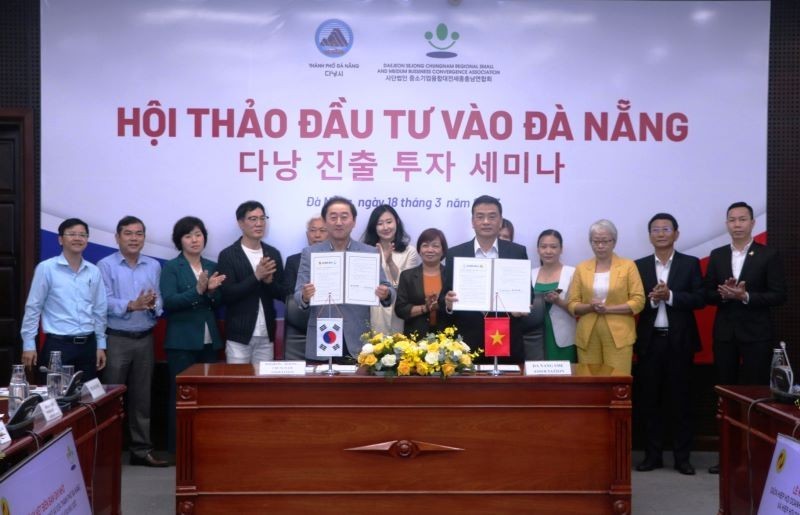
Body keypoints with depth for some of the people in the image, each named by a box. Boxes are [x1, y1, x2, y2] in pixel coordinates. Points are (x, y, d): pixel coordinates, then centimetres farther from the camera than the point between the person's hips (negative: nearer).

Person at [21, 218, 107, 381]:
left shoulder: (94, 271, 7)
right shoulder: (46, 268, -5)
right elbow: (33, 307, -2)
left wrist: (101, 345, 12)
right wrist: (29, 344, -4)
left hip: (88, 345, 4)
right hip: (57, 345, -4)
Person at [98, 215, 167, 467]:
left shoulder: (154, 266, 10)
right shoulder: (106, 265, -3)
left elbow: (160, 302, 5)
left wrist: (153, 305, -17)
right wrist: (132, 305, -24)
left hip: (145, 339, 4)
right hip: (116, 339, -4)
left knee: (142, 396, 9)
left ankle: (141, 449, 16)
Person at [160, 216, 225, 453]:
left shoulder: (212, 267, 12)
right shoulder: (171, 268, -1)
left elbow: (219, 304, 10)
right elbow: (169, 301, -14)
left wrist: (211, 291, -11)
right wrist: (197, 290, -26)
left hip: (209, 341, 4)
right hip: (182, 341, -4)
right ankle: (177, 448, 6)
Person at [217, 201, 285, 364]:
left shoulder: (273, 254, 8)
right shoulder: (227, 255, -4)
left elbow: (283, 294, 7)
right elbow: (226, 295, -11)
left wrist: (268, 281, -13)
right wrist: (256, 276, -19)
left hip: (266, 335, 4)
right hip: (239, 335, -3)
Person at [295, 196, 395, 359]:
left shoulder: (370, 253, 4)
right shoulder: (309, 253, 4)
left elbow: (386, 289, 2)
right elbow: (298, 296, 0)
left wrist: (386, 294, -21)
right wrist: (305, 296, -22)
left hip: (357, 341, 0)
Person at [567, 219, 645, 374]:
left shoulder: (628, 266, 4)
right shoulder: (581, 268, 9)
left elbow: (638, 301, -3)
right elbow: (572, 305, 7)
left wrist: (608, 308, -13)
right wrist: (590, 307, -13)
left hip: (618, 335, -2)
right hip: (587, 336, 2)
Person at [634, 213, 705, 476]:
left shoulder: (690, 264, 3)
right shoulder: (639, 266, 6)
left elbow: (699, 299, -6)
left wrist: (670, 296, -18)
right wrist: (652, 300, -18)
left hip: (679, 340, -1)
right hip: (650, 340, 1)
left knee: (681, 399, 4)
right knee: (650, 400, 6)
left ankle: (682, 457, 12)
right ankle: (652, 455, 15)